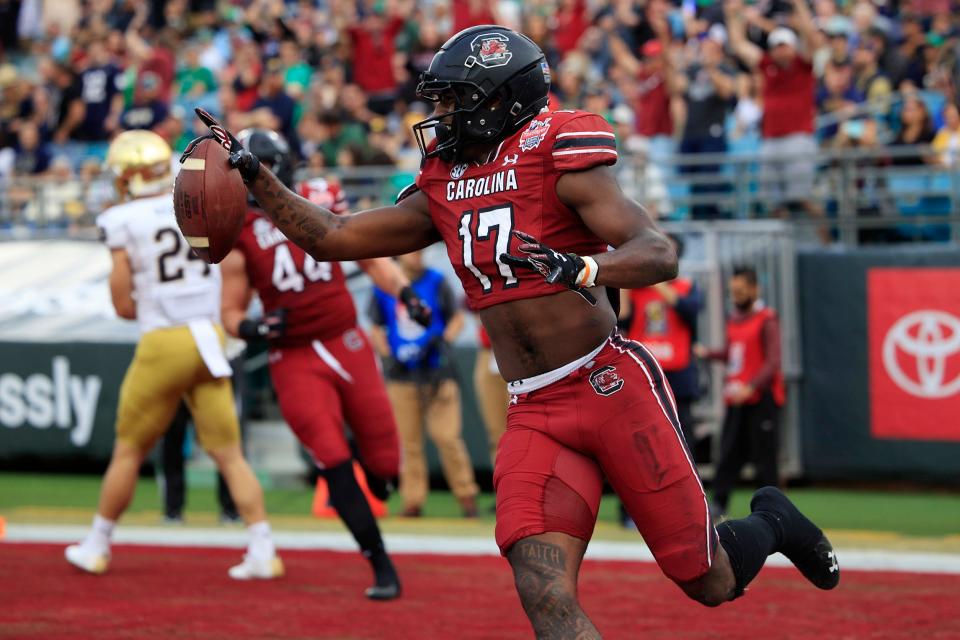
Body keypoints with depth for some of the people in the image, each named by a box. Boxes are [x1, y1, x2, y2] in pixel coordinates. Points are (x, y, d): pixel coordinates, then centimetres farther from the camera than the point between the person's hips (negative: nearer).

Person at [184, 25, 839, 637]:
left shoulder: (557, 159, -8)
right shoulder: (441, 192, 12)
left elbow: (660, 255, -18)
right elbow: (331, 238, 15)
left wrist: (581, 268, -36)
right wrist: (251, 171, 7)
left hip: (613, 385, -5)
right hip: (534, 415, 5)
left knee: (711, 582, 1)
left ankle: (771, 523, 35)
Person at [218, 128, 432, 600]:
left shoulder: (321, 201, 3)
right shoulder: (238, 233, -1)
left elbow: (370, 258, 13)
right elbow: (231, 313, 5)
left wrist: (405, 293, -3)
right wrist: (254, 327, -17)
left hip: (349, 347, 2)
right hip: (295, 362, -2)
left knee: (383, 466, 0)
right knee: (335, 466, -14)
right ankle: (382, 569, -4)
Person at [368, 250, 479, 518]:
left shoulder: (436, 282, 4)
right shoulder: (383, 287, 7)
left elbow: (457, 318, 7)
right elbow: (376, 329, 15)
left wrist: (442, 341, -11)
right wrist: (388, 356, -1)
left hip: (436, 372, -2)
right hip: (400, 375, 2)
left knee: (447, 435, -9)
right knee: (408, 440, 2)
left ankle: (466, 495, -1)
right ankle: (412, 500, 6)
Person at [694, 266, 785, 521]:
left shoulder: (767, 319, -9)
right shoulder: (734, 318, 15)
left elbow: (773, 362, -15)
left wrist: (751, 387, -26)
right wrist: (708, 353, 5)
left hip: (760, 397, -7)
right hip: (735, 398, 7)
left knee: (764, 457, -3)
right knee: (729, 454, 3)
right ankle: (718, 505, 1)